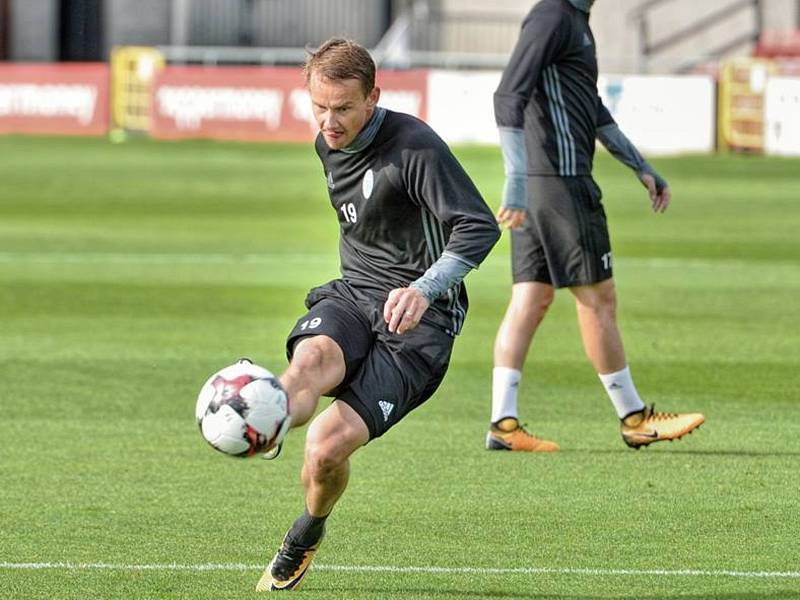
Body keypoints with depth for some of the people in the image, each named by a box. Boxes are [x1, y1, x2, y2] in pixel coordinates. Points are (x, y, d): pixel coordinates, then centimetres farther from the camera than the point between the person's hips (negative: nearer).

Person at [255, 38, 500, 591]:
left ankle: (307, 534, 14)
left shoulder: (415, 146, -16)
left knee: (328, 446, -17)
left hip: (418, 318, -6)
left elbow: (480, 227, -25)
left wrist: (424, 289, -39)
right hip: (352, 295, 6)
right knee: (313, 358, -33)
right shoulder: (328, 147, 10)